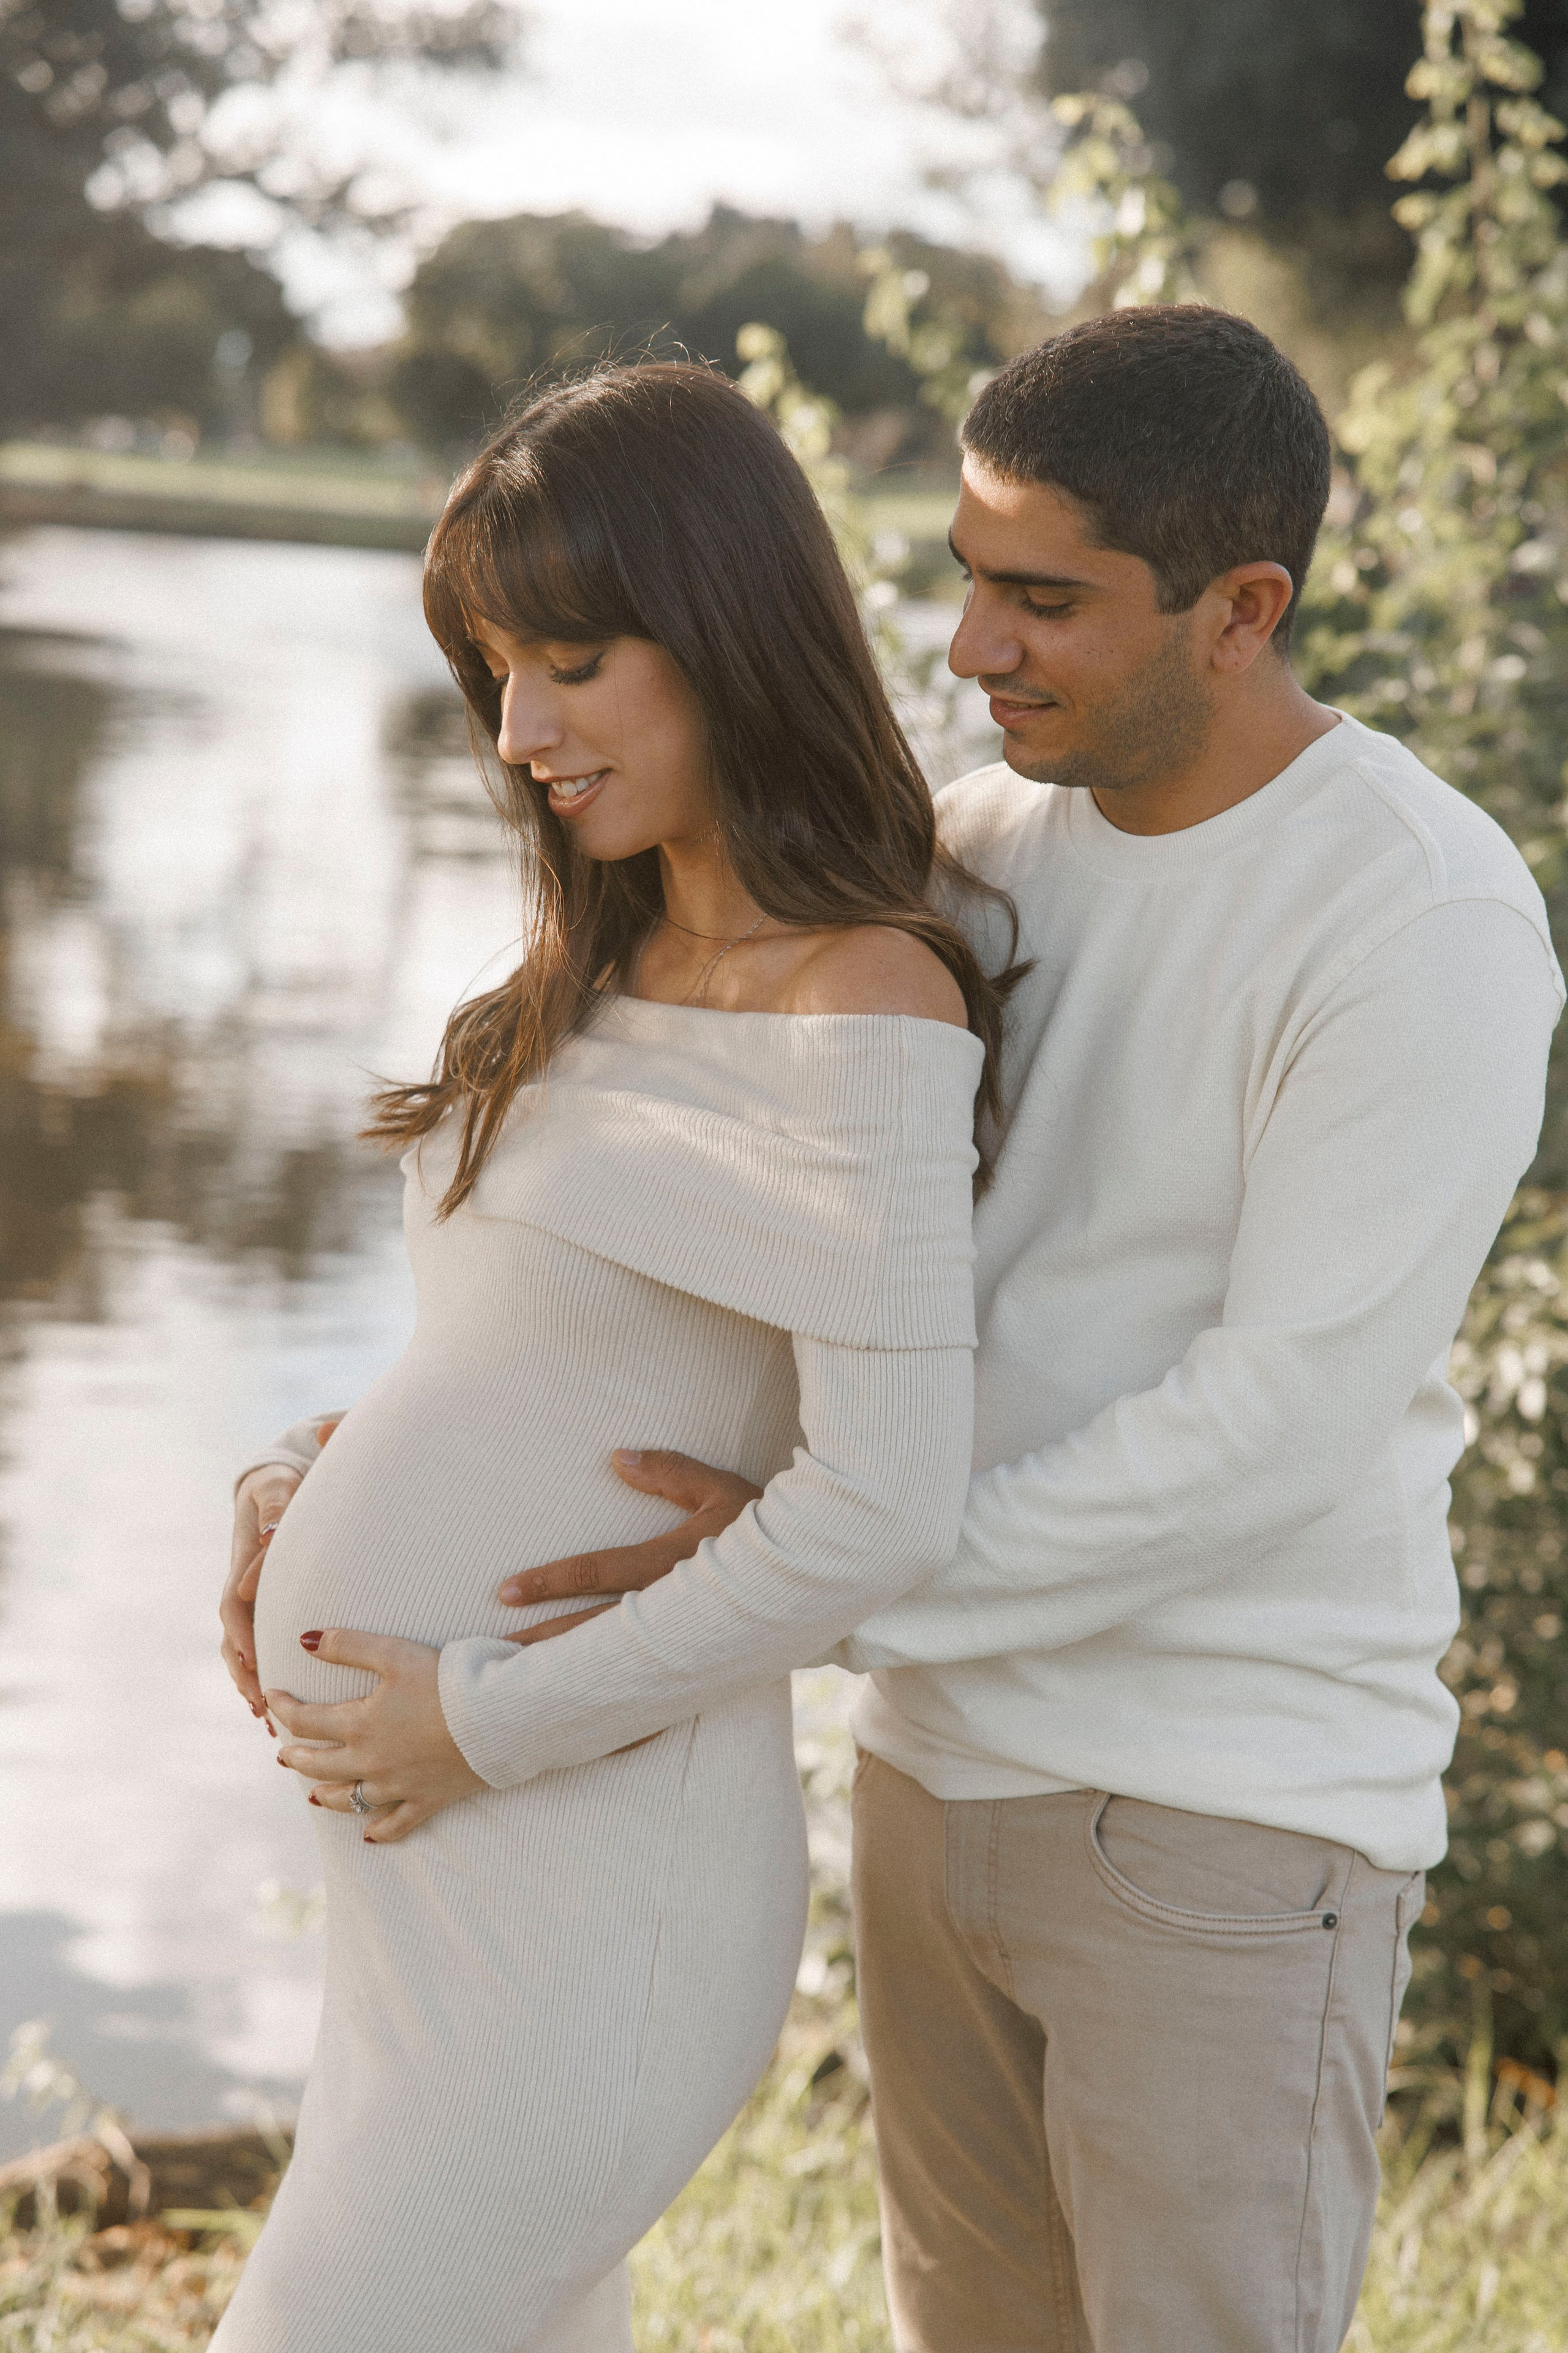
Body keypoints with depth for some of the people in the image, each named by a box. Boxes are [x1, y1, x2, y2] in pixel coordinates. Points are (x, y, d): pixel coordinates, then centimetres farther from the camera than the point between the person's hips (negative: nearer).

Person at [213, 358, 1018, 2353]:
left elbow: (881, 1507, -23)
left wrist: (490, 1719, -16)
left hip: (578, 1898, -9)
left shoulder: (862, 1012, -19)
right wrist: (320, 1494, 7)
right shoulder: (620, 964, 8)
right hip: (443, 1842, 9)